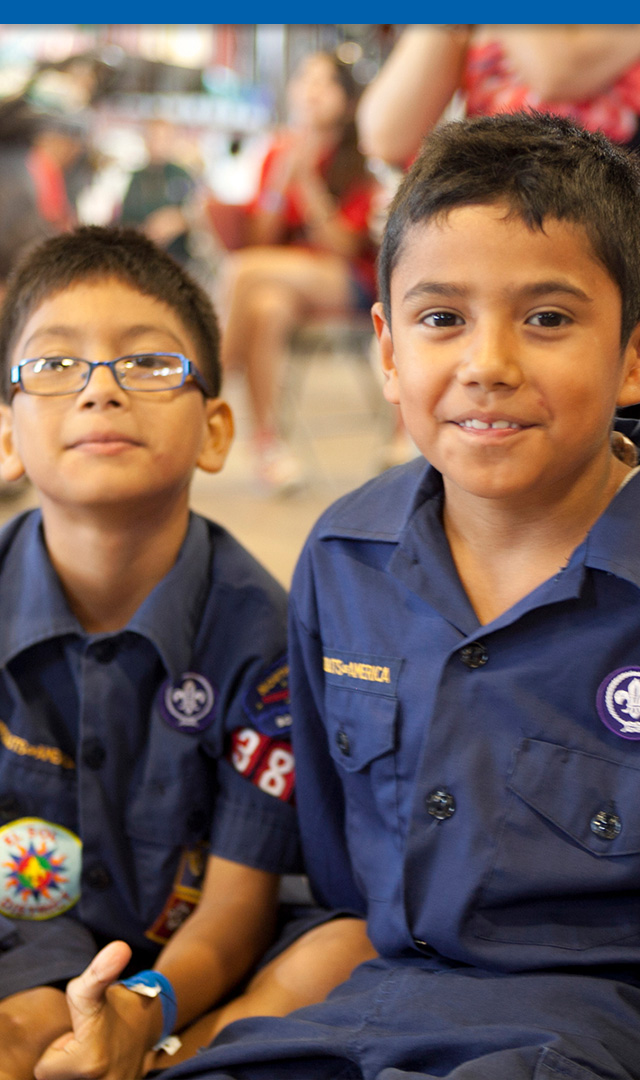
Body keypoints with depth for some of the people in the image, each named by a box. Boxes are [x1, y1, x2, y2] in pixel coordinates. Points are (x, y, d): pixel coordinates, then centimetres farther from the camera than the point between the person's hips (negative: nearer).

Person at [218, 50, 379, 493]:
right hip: (285, 275, 4)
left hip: (352, 282, -4)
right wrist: (282, 176, -12)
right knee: (267, 306, -34)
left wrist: (307, 178, -18)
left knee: (245, 271, -29)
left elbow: (343, 247, -12)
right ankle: (266, 440, -31)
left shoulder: (361, 160, -4)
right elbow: (262, 238, 2)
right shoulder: (279, 153, 8)